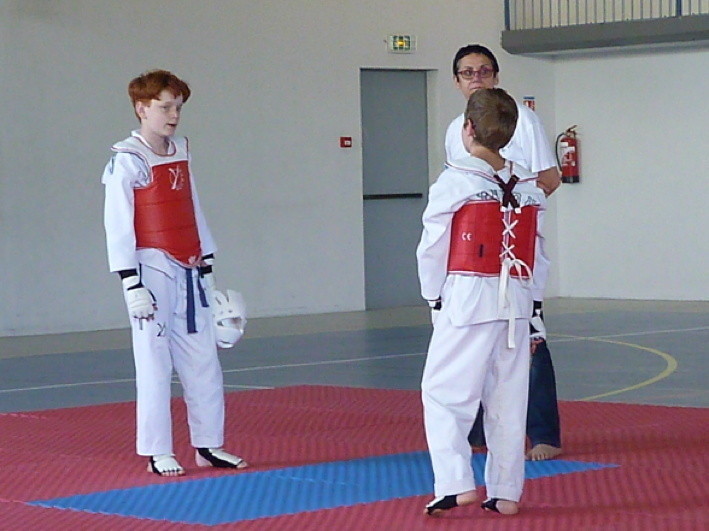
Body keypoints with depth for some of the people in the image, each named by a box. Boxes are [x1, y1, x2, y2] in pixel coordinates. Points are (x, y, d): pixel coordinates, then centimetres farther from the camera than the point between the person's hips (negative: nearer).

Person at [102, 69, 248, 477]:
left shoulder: (180, 153, 12)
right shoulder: (128, 162, -8)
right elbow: (118, 228, -11)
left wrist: (206, 268, 14)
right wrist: (132, 285, -15)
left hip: (189, 272, 7)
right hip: (153, 271, -7)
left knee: (203, 362, 8)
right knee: (155, 363, -1)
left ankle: (208, 446, 17)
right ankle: (157, 453, 7)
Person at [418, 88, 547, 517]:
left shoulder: (454, 183, -9)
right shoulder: (530, 187, 7)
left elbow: (432, 249, -5)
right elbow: (534, 251, 9)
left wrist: (434, 295, 10)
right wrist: (528, 313, 15)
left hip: (468, 301, -5)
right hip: (518, 303, 5)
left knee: (443, 392, 2)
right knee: (509, 398, 10)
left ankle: (457, 483, -8)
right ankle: (506, 492, 13)